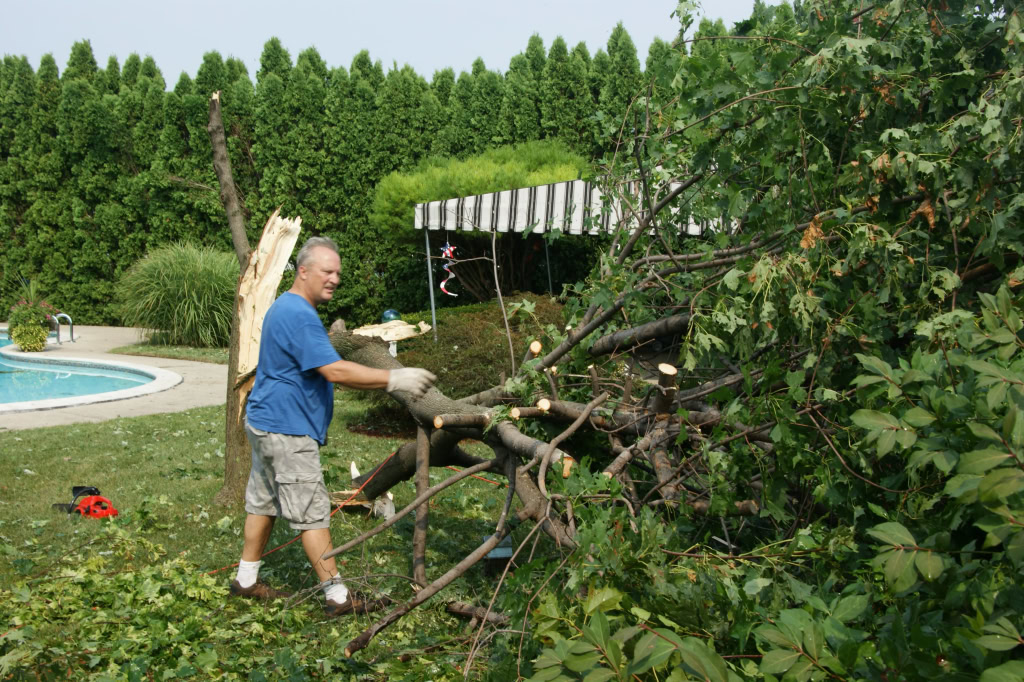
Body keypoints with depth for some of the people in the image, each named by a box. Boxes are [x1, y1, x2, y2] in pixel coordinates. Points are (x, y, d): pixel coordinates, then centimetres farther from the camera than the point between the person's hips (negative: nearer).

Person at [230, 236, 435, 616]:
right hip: (287, 431, -11)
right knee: (312, 513, -5)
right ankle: (338, 597, 2)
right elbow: (335, 372, -28)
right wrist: (394, 380, -28)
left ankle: (246, 580, 29)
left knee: (263, 502, 18)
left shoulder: (285, 308, 15)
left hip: (266, 424, 11)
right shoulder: (299, 315, -21)